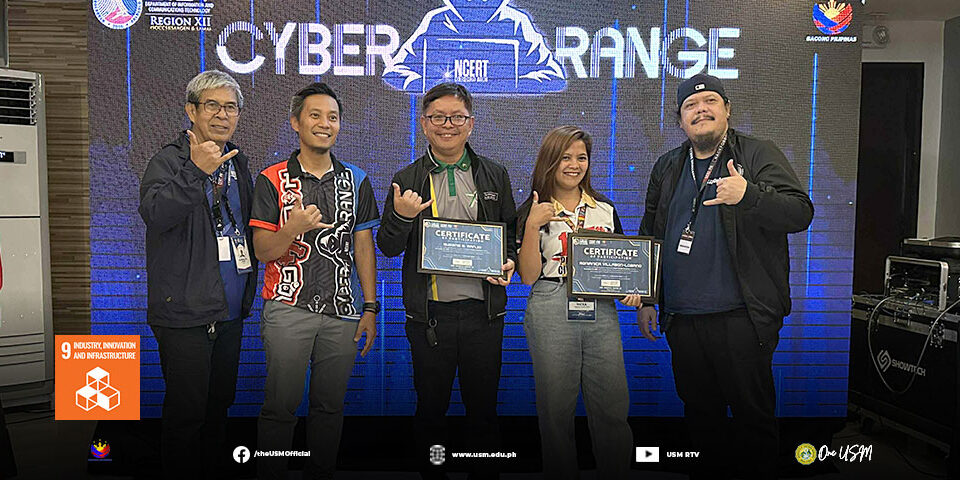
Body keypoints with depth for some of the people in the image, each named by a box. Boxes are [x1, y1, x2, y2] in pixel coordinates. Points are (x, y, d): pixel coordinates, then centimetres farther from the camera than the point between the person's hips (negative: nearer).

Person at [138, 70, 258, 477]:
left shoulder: (237, 161, 14)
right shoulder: (170, 160, -6)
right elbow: (154, 214, -24)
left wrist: (249, 289, 12)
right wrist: (196, 172, -33)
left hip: (230, 310, 7)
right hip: (187, 311, -6)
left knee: (220, 402, 18)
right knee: (186, 410, 0)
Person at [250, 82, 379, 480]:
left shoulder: (356, 180, 9)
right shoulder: (272, 180, 1)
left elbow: (363, 246, 9)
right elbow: (263, 251, -3)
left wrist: (370, 307, 4)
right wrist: (293, 228, -24)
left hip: (342, 311, 3)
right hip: (288, 308, -2)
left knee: (330, 405, 10)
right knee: (280, 406, 3)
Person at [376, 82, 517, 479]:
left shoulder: (494, 175, 7)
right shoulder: (407, 180, 4)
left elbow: (512, 231, 14)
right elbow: (388, 247, 1)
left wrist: (509, 261, -6)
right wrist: (401, 217, -19)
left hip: (482, 309, 1)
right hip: (429, 312, 0)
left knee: (483, 407, 11)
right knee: (431, 406, 12)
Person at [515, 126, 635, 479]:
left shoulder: (604, 209, 14)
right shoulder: (533, 212, 4)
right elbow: (529, 276, -3)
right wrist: (532, 226, -13)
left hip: (601, 311, 3)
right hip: (551, 313, -3)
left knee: (613, 408, 3)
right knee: (556, 410, 4)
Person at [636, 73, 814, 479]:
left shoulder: (758, 154, 0)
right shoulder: (667, 167, 14)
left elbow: (801, 212, -11)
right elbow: (649, 235, 20)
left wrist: (748, 195, -29)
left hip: (740, 318, -5)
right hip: (681, 319, 5)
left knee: (753, 412, 3)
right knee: (700, 411, 16)